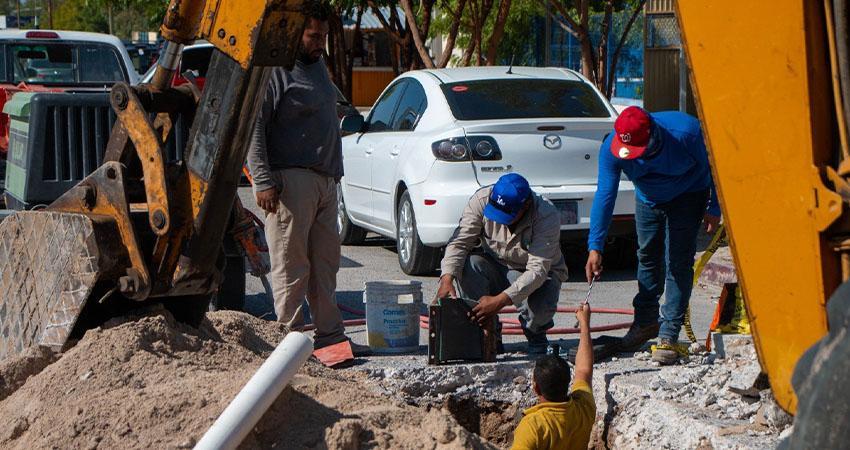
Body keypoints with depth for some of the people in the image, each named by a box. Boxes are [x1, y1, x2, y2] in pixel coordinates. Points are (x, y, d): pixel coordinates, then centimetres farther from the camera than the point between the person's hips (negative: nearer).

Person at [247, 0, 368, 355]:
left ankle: (330, 334, 16)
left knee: (326, 262, 11)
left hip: (324, 180, 9)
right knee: (291, 264, -6)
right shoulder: (273, 69, -9)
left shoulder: (317, 64, 19)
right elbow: (253, 129, -14)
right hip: (291, 179, -9)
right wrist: (264, 181, -20)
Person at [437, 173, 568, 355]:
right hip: (495, 268, 3)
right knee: (469, 263, -29)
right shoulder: (482, 200, -20)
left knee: (540, 308, -35)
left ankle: (535, 333, 5)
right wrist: (447, 279, -38)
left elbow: (537, 270, -35)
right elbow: (459, 242, -20)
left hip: (538, 277, -3)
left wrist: (499, 301, -45)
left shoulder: (547, 216, -29)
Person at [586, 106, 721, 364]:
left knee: (677, 263, -11)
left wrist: (714, 209, -12)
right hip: (648, 199, 3)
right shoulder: (611, 147, -28)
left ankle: (668, 336, -9)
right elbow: (604, 195, -26)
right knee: (647, 258, 9)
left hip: (687, 196, -3)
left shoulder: (686, 131, -36)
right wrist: (595, 247, -30)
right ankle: (646, 323, 26)